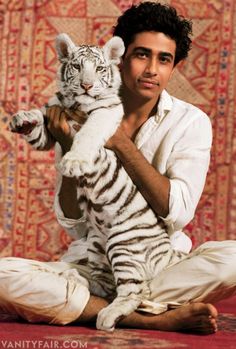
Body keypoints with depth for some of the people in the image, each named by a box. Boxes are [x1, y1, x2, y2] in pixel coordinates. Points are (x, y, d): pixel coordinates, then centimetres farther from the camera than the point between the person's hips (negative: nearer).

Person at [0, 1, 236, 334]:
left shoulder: (191, 122, -1)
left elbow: (177, 212, -14)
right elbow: (71, 220, -2)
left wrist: (122, 144, -19)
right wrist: (70, 148, -17)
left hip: (162, 263, -1)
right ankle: (154, 317, -26)